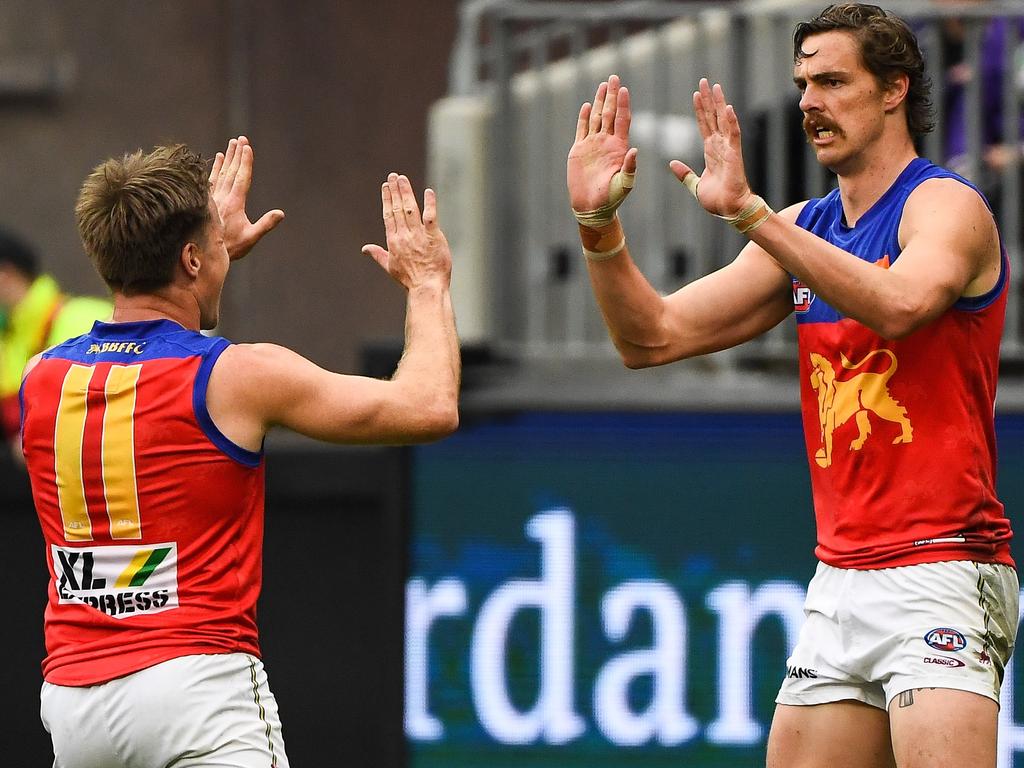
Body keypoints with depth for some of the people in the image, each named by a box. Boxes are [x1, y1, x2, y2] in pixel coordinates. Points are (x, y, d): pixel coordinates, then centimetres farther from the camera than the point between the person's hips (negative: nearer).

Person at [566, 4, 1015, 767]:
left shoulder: (947, 205, -5)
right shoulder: (803, 230, 16)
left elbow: (900, 304, -28)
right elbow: (654, 338, 13)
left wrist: (748, 210, -31)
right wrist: (599, 223, -3)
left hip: (940, 574, -7)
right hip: (840, 583, 7)